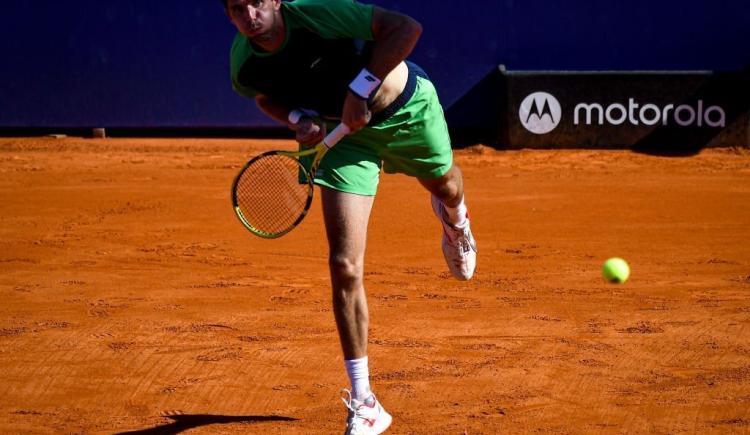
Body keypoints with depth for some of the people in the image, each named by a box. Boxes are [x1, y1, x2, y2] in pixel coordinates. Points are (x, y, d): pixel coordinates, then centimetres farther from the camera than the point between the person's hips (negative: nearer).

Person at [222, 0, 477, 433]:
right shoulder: (244, 66, -18)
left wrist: (360, 88, -34)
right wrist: (299, 118, -15)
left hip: (409, 107, -2)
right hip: (349, 135, 2)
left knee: (444, 184, 29)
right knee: (345, 267, -11)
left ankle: (455, 220, 74)